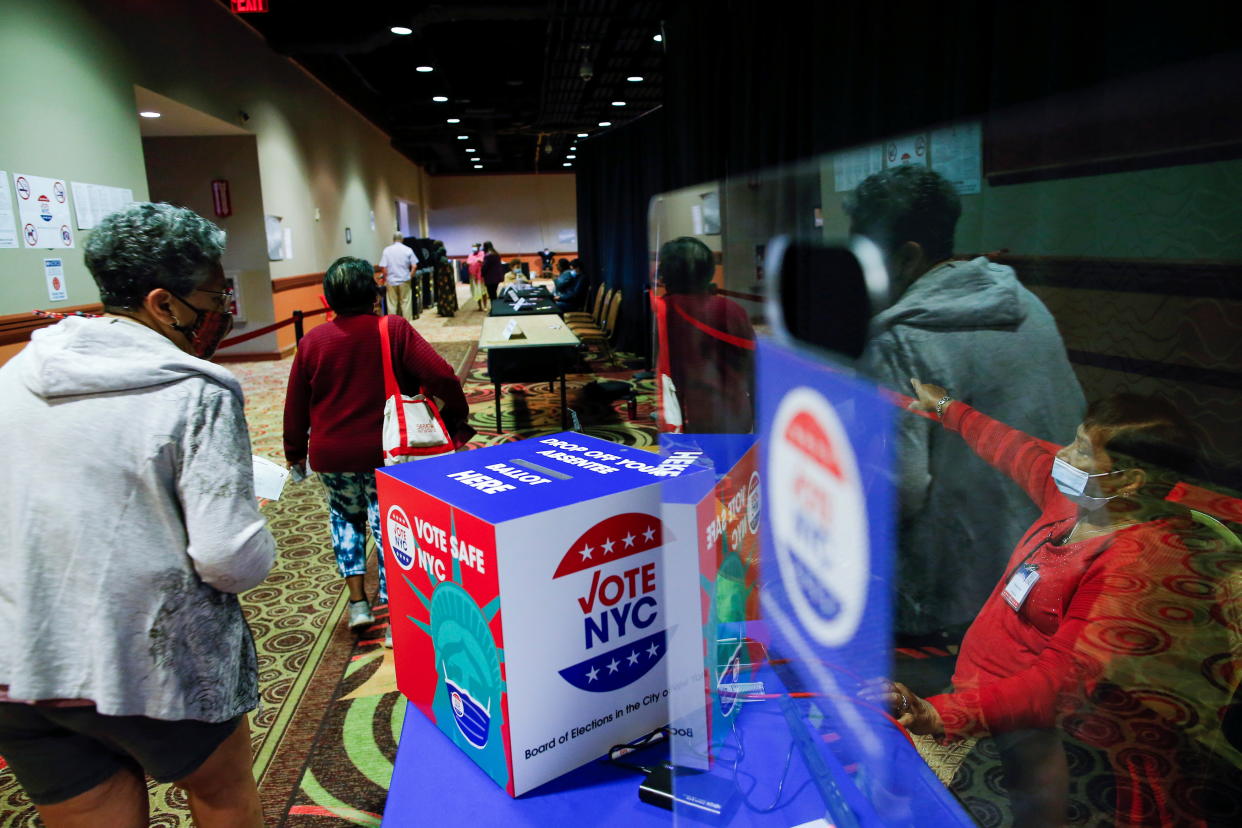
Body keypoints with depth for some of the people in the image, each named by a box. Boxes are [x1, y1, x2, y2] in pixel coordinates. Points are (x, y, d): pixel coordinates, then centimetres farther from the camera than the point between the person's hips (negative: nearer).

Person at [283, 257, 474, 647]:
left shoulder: (312, 341, 1)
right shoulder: (395, 331, -8)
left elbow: (295, 404, 7)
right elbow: (441, 376, -18)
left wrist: (295, 452, 19)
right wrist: (457, 417, -4)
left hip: (330, 455, 3)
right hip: (384, 453, -2)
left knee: (345, 515, 26)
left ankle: (357, 600, 18)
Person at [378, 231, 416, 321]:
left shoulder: (387, 250, -2)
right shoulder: (408, 250, -2)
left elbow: (383, 267, -6)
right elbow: (414, 266, -5)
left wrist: (385, 277, 8)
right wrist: (410, 276, 10)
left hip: (391, 281, 0)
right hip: (404, 280, 0)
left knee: (392, 303, 5)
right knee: (405, 302, 6)